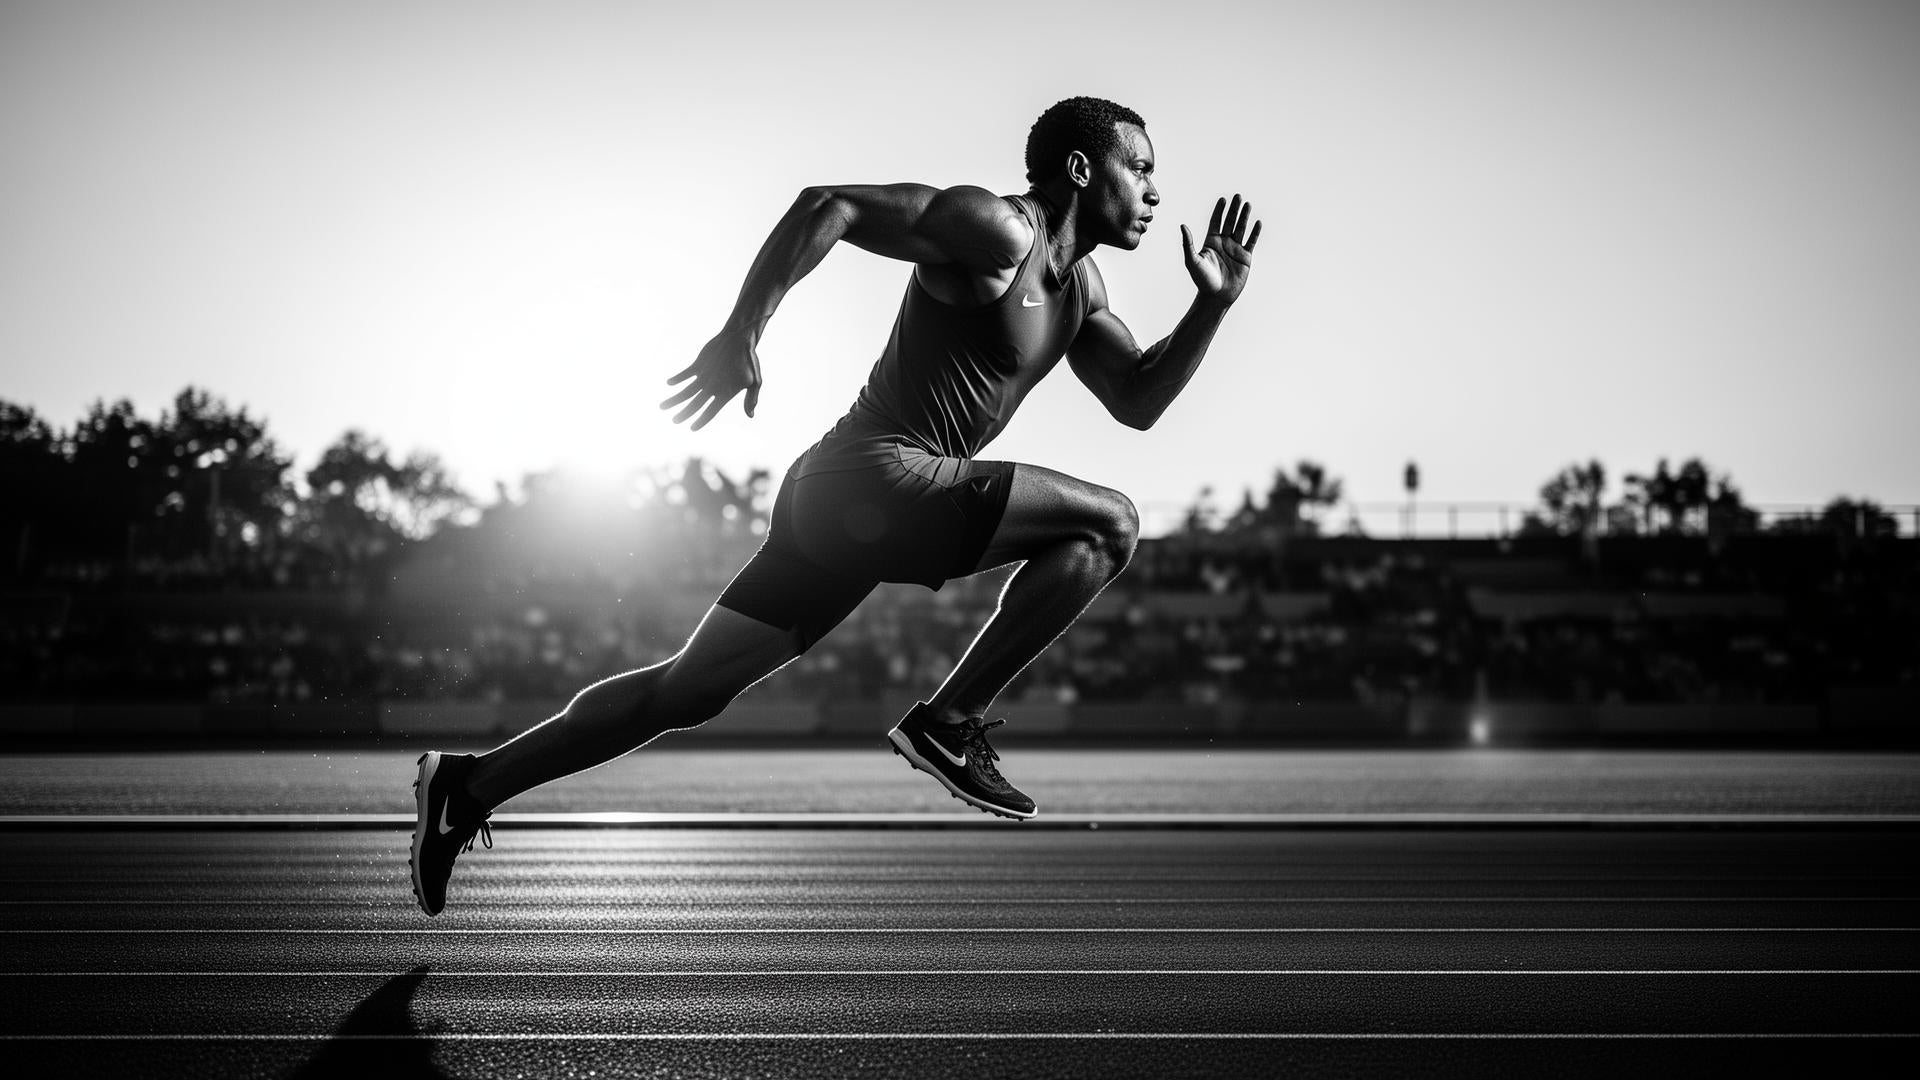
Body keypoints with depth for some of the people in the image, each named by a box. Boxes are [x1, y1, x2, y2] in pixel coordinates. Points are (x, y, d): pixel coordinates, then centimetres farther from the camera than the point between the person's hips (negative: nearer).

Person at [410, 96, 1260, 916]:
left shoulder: (1077, 280, 20)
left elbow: (1138, 403, 22)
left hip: (837, 503, 9)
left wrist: (1214, 302, 11)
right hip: (877, 476, -9)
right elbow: (828, 205, -15)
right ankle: (949, 723, -11)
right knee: (1108, 525, -12)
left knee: (688, 691, 10)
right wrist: (740, 335, -21)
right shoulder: (995, 230, -9)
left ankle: (469, 787, 12)